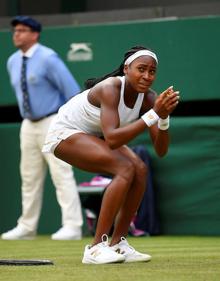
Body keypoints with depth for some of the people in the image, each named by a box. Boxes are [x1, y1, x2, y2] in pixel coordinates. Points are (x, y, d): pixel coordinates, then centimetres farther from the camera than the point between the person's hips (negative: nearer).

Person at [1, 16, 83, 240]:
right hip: (28, 125, 8)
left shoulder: (48, 59, -16)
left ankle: (72, 227, -10)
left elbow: (72, 90, -17)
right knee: (29, 177, 11)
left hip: (52, 122, -8)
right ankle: (27, 227, 18)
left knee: (62, 174, -10)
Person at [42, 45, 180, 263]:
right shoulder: (110, 88, -32)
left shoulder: (148, 98, -13)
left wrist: (164, 117, -34)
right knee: (126, 169, -24)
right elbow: (112, 139, -45)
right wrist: (153, 114, -46)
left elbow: (160, 151, -16)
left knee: (140, 170, -10)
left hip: (93, 137, 8)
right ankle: (95, 249, -25)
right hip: (64, 133, -8)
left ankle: (117, 244, -1)